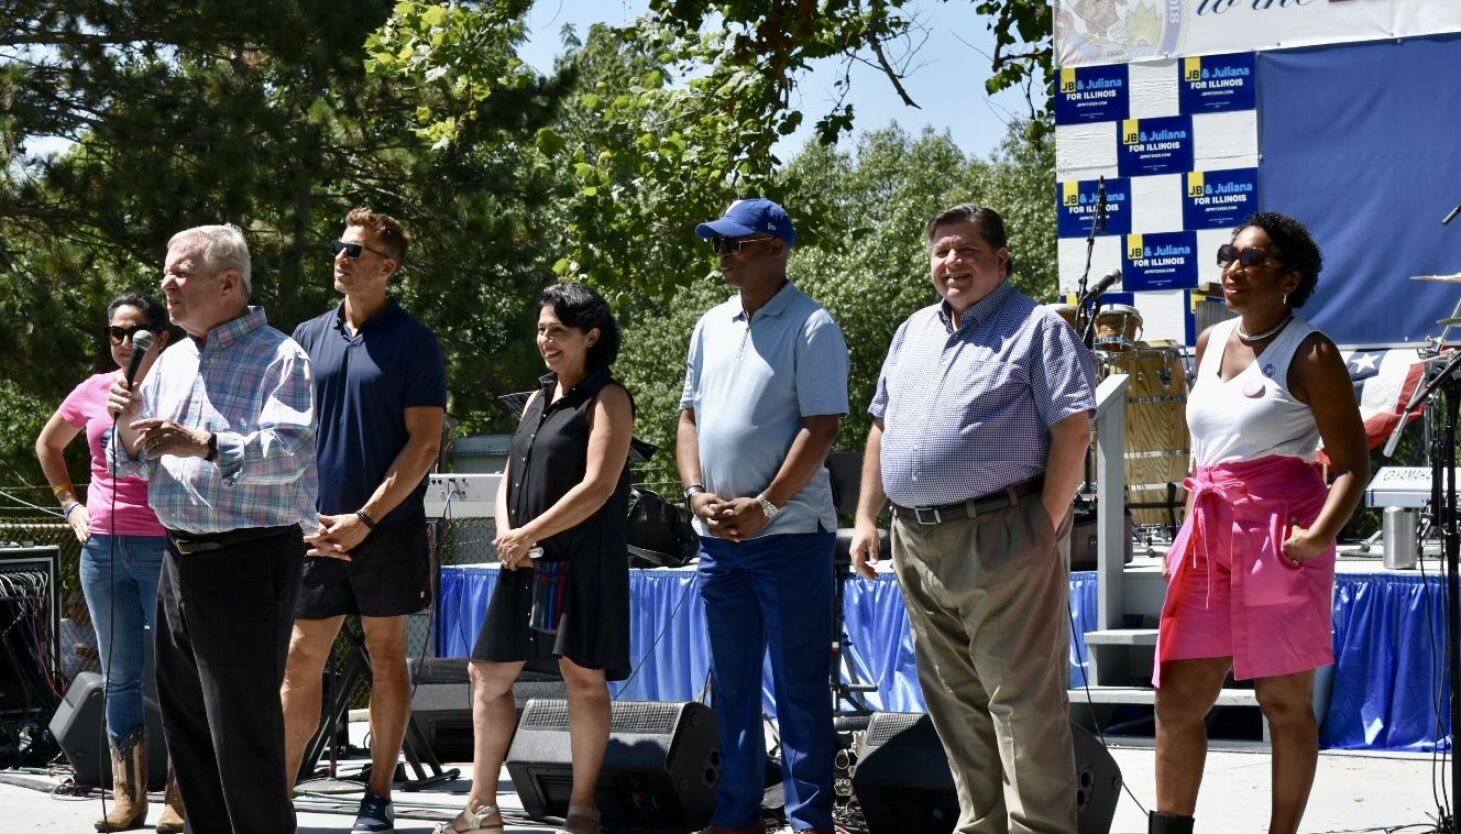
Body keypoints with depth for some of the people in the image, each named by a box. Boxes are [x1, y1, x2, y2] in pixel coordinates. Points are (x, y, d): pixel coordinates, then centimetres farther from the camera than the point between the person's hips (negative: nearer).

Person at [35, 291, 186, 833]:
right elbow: (48, 445, 25)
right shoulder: (93, 391, 8)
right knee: (120, 677, 8)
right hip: (103, 545, 4)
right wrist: (69, 503, 15)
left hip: (168, 547, -4)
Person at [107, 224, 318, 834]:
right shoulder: (172, 361, 15)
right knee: (185, 722, 14)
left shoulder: (277, 358, -9)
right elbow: (134, 463, 18)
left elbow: (290, 453, -23)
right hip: (180, 557, 8)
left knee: (244, 731, -5)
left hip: (247, 561, -8)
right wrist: (130, 427, -5)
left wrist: (202, 444, -35)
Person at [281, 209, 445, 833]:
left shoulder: (412, 342, -4)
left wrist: (365, 518, -13)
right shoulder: (308, 338, 9)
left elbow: (424, 443, -8)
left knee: (386, 656, 5)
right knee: (300, 660, 3)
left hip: (386, 528, -3)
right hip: (316, 530, 4)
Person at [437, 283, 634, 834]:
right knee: (490, 673, 8)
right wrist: (506, 533, -2)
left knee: (584, 678, -2)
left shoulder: (607, 400, -7)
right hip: (524, 562, 8)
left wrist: (528, 535, -14)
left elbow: (597, 487, -17)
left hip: (582, 562, -8)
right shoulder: (538, 398, 17)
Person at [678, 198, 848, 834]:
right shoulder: (711, 326, 13)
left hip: (789, 533, -7)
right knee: (732, 684, 12)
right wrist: (696, 493, 0)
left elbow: (821, 427, -13)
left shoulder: (810, 327, -7)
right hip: (718, 537, 7)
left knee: (799, 685, -2)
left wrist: (765, 506, -17)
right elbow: (690, 416, 16)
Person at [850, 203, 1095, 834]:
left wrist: (1046, 529, -14)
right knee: (955, 703, 13)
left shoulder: (1037, 328, -3)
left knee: (1022, 702, -7)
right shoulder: (913, 333, 19)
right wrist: (867, 517, 14)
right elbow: (882, 428, 23)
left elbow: (1073, 432, -10)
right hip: (916, 542, 7)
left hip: (1002, 542, -7)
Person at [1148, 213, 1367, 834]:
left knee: (1284, 700, 3)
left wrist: (1321, 534, -25)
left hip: (1281, 537, -6)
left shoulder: (1309, 355, -9)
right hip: (1210, 539, 6)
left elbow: (1353, 465, -10)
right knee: (1178, 696, 3)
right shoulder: (1209, 344, 12)